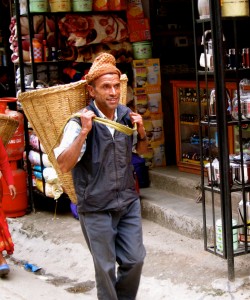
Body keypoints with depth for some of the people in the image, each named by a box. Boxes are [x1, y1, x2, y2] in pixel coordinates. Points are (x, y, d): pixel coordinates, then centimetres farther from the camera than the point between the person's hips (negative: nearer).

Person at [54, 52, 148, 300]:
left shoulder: (126, 115, 0)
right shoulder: (80, 122, -17)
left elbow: (141, 150, 17)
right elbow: (64, 165, -25)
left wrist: (141, 131, -4)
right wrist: (84, 132, -33)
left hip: (129, 201, 5)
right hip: (96, 208, -5)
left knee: (135, 259, 10)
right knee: (106, 267, 6)